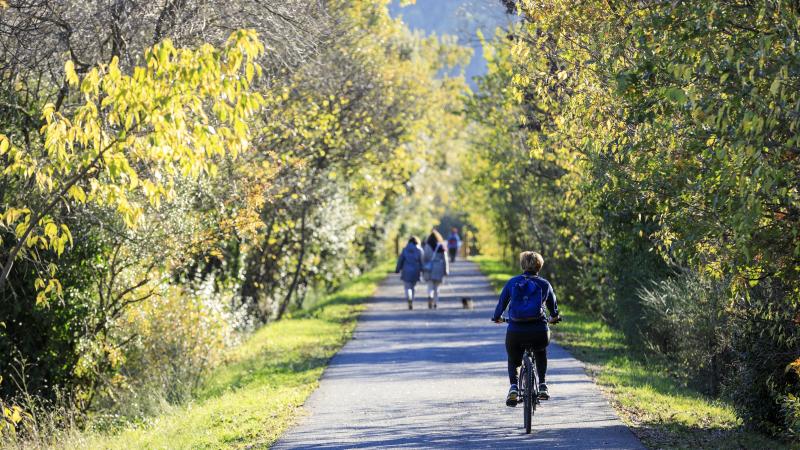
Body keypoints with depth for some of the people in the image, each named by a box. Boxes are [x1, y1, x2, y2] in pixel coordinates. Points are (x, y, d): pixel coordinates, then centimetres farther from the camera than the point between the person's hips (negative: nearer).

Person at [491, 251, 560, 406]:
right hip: (539, 331, 1)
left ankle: (513, 387, -1)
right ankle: (542, 385, 24)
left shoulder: (512, 282, 7)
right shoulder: (544, 284, 9)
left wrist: (496, 317, 37)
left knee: (513, 360, 24)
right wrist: (554, 317, 47)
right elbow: (553, 305, 24)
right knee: (541, 353, 35)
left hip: (515, 331, -1)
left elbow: (502, 302, 15)